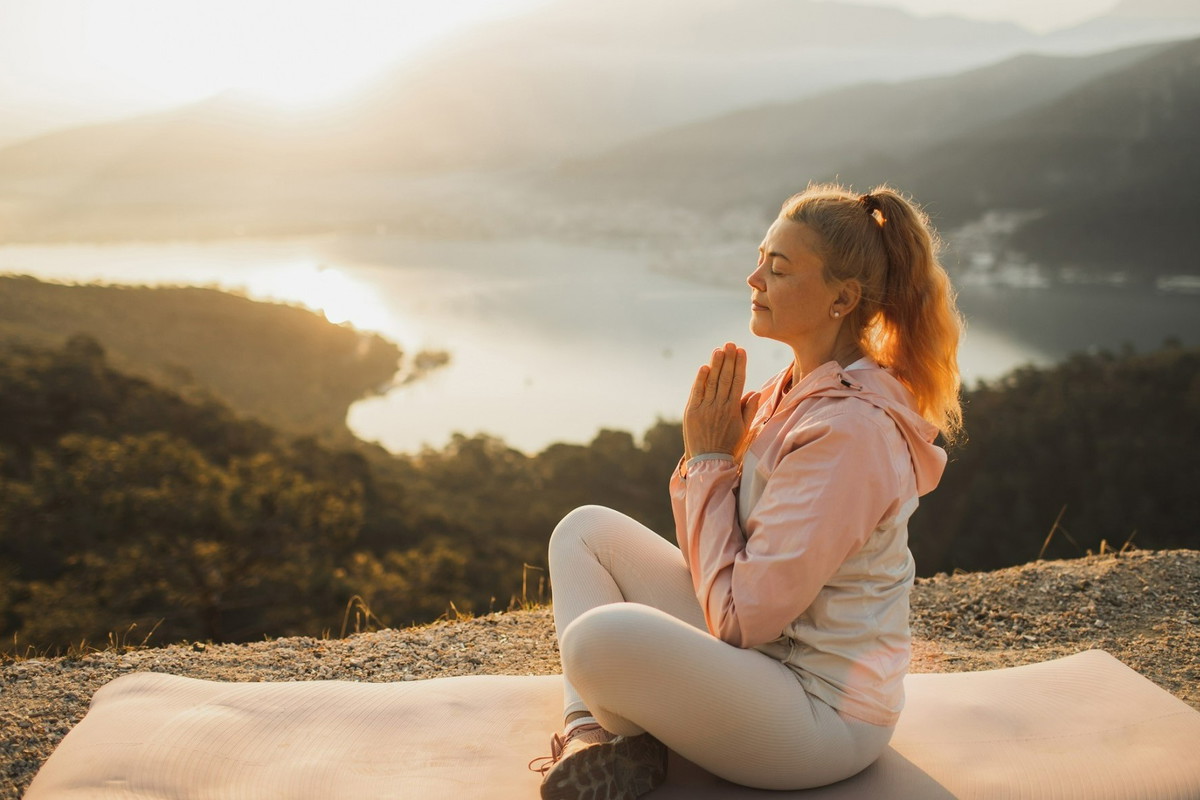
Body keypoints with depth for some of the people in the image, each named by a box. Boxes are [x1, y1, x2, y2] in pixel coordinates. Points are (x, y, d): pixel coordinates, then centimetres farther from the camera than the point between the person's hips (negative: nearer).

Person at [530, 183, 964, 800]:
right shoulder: (795, 390, 4)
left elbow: (742, 617, -22)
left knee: (601, 637, -32)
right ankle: (591, 731, -5)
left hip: (823, 713, -9)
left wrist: (710, 460, -16)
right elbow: (713, 560, 7)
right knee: (586, 529, 7)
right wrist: (707, 453, -10)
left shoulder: (850, 429, -25)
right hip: (762, 649, 10)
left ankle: (635, 745, 4)